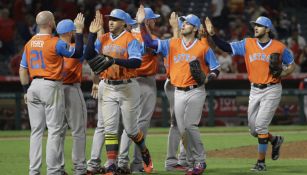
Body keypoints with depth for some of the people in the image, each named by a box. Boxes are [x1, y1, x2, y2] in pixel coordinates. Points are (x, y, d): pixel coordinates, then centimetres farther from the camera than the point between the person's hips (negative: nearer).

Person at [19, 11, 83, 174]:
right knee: (54, 130, -2)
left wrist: (26, 91, 16)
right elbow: (78, 53, -2)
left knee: (36, 131, 9)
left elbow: (23, 70, 9)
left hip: (34, 87, 6)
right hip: (51, 87, -6)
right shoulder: (56, 43, -11)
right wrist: (79, 32, 4)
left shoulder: (29, 43, 7)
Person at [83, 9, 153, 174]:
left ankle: (145, 153, 32)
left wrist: (114, 60, -28)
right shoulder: (103, 39, 8)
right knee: (109, 129, -2)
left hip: (127, 87, -4)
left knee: (130, 129, 5)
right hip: (108, 88, 4)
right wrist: (92, 34, -8)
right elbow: (88, 55, -2)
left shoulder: (130, 39, -8)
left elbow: (136, 62, -20)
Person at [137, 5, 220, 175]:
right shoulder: (172, 44, 9)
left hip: (196, 92, -4)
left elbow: (215, 70, 3)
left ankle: (200, 161, -4)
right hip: (179, 92, 4)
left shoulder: (203, 47, -2)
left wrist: (206, 78, -17)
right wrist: (142, 24, -9)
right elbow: (150, 42, 2)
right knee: (183, 130, 3)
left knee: (190, 125, -16)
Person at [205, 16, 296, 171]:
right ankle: (275, 140, 38)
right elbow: (227, 47, -6)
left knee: (260, 125, -14)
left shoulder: (279, 47, -4)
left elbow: (292, 65, 6)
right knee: (253, 129, 8)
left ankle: (261, 162, -5)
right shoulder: (248, 44, 3)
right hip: (255, 90, 5)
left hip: (272, 90, -5)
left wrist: (282, 74, -13)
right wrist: (212, 34, -18)